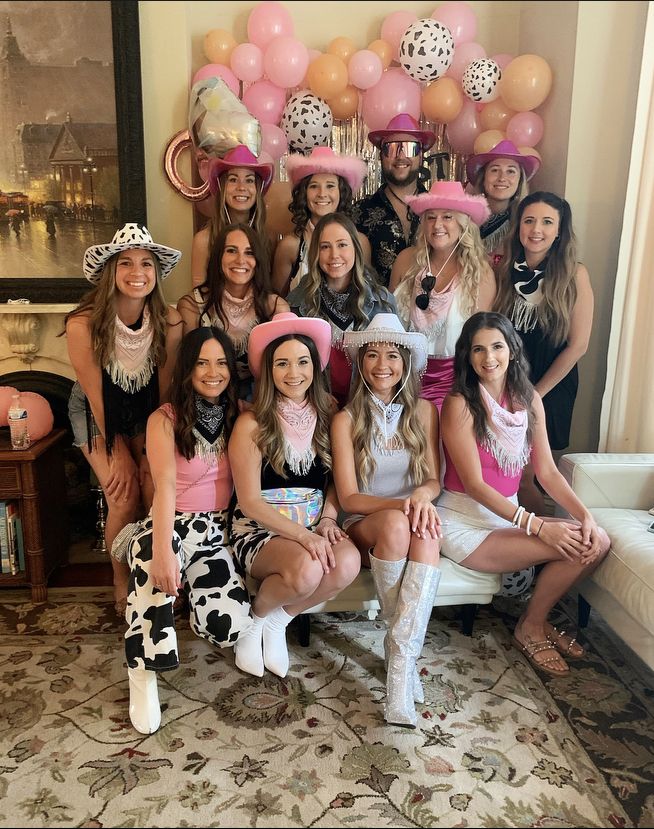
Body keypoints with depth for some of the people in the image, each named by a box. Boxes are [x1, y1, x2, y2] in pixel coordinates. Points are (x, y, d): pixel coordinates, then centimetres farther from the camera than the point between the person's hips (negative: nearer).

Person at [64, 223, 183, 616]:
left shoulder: (170, 322, -20)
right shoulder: (83, 324, -26)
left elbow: (165, 392, -9)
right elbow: (96, 396, -17)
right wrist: (119, 456, -13)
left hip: (146, 411, 2)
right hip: (97, 412, -2)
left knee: (159, 492, -14)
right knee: (124, 497, -15)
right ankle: (121, 583, 11)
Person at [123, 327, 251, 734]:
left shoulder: (240, 415, 3)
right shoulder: (165, 420, -8)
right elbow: (166, 483, -22)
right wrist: (163, 551, -34)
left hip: (217, 529, 3)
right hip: (171, 523, -3)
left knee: (230, 627, -15)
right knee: (154, 561, -40)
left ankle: (195, 601, 22)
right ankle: (143, 671, -21)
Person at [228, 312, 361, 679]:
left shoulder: (327, 415, 3)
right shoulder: (252, 423, -9)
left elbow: (334, 481, 11)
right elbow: (250, 501, -10)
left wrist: (328, 520, -8)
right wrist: (303, 535, -19)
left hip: (314, 526, 4)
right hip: (260, 528, -4)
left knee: (347, 562, -29)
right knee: (306, 569, -34)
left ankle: (279, 621, 0)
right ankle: (256, 617, 1)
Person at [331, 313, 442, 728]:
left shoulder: (423, 411, 7)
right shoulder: (347, 419, -2)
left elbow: (434, 479, 7)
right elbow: (349, 497, -5)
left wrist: (423, 495, -19)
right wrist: (400, 503, -23)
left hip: (413, 521, 2)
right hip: (365, 525, -1)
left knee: (427, 535, -35)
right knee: (395, 525, -37)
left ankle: (400, 663, -33)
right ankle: (404, 645, -18)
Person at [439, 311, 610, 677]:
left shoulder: (529, 399, 3)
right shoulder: (460, 405, -15)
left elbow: (547, 471, 2)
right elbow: (474, 485, -18)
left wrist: (586, 516, -13)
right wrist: (537, 525, -24)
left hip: (508, 514, 6)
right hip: (465, 523, -6)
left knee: (597, 541, -11)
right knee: (572, 548, -20)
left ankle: (537, 620, 11)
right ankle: (531, 628, 7)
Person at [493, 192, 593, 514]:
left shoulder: (574, 274, -7)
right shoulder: (503, 271, 1)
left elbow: (577, 346, -8)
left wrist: (534, 394, -7)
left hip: (549, 391, -2)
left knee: (522, 478, 0)